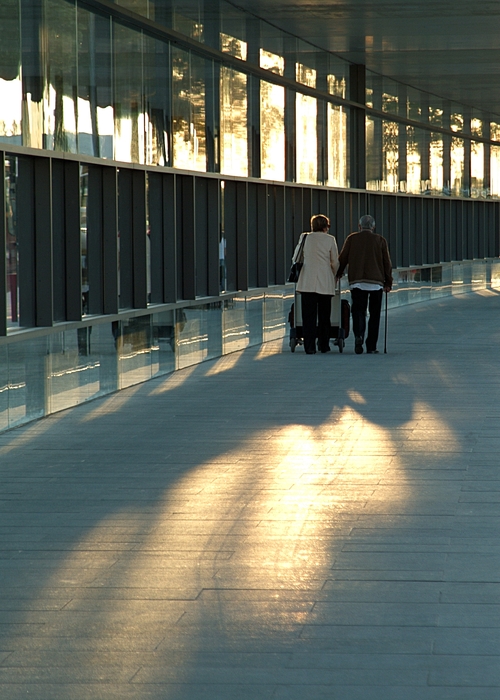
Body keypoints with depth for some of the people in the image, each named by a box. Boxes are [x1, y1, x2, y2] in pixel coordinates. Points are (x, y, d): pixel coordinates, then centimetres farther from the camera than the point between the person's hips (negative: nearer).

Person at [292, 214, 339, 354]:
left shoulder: (304, 237, 7)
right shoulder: (330, 240, 3)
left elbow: (295, 259, 14)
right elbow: (335, 263, 5)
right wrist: (334, 277, 23)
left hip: (307, 283, 0)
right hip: (325, 283, 0)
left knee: (308, 315, 0)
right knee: (324, 315, 10)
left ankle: (309, 346, -6)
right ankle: (324, 346, 15)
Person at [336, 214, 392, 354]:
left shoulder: (352, 238, 6)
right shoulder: (380, 240, 7)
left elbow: (342, 259, 7)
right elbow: (387, 263, 7)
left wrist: (338, 275, 21)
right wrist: (388, 282, 14)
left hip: (356, 281, 0)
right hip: (376, 282, 0)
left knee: (358, 311, 1)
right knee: (374, 314, 7)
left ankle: (358, 335, -26)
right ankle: (371, 346, 6)